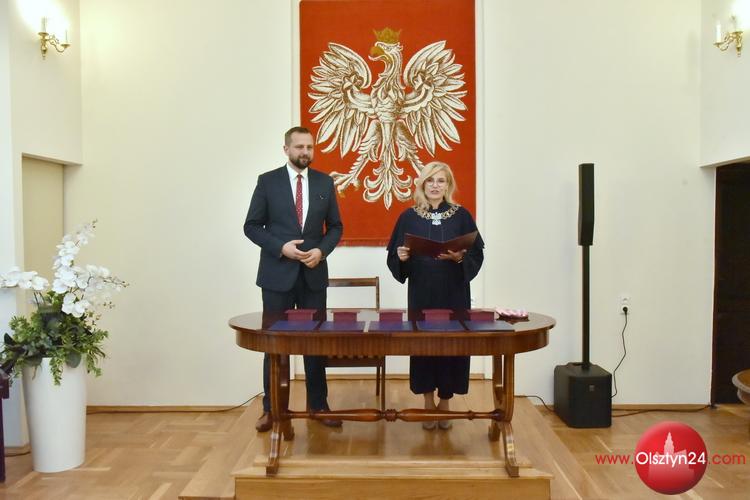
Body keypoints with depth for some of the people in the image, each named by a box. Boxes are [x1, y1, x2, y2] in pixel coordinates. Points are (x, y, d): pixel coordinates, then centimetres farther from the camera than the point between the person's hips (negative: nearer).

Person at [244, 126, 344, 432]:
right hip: (278, 273, -2)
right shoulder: (267, 181, -1)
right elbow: (252, 226, -1)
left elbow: (335, 226, 8)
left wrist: (321, 250, -10)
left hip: (314, 273, 2)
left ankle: (318, 405, 21)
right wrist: (281, 247, -15)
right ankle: (271, 409, 18)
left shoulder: (325, 182, 5)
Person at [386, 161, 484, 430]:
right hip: (421, 295, 0)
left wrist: (460, 258, -18)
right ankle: (428, 403, 19)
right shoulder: (409, 217, 4)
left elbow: (477, 255, 1)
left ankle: (445, 402, 20)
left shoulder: (461, 216, 2)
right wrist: (401, 257, -18)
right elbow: (394, 257, 3)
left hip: (454, 295, 0)